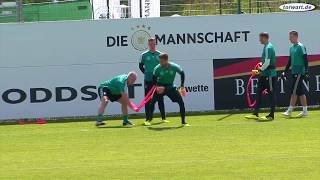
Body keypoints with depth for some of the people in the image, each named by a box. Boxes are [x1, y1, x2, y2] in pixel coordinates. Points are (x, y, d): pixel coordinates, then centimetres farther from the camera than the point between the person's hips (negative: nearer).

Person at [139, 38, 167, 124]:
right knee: (148, 100, 1)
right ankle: (148, 118, 4)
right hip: (148, 81, -1)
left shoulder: (159, 54, 5)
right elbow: (141, 66, 10)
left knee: (160, 99, 2)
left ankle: (163, 118, 5)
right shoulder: (144, 55, 2)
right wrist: (147, 73, 3)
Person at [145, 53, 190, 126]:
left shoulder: (174, 67, -20)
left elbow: (182, 73, -2)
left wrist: (182, 85, -9)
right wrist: (158, 86, -23)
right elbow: (154, 79, -5)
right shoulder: (157, 68, -19)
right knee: (152, 101, -17)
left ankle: (183, 122, 1)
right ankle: (149, 120, 1)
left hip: (170, 87, 0)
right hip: (160, 87, 0)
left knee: (181, 102, -11)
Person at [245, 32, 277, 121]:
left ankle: (271, 115, 1)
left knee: (271, 94, -3)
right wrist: (261, 64, 10)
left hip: (270, 75, -10)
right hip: (264, 75, 10)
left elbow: (267, 62, -22)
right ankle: (255, 114, 14)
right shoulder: (266, 47, 14)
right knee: (259, 93, 11)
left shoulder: (268, 48, -16)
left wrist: (261, 69, -8)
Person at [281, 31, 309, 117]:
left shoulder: (301, 47, -10)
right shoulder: (291, 48, 15)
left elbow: (305, 60, -14)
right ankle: (305, 110, 10)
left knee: (294, 92, -9)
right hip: (294, 72, 8)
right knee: (300, 92, 8)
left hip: (300, 72, -8)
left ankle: (289, 111, -7)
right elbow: (290, 61, 23)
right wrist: (285, 72, 20)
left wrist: (306, 72, -19)